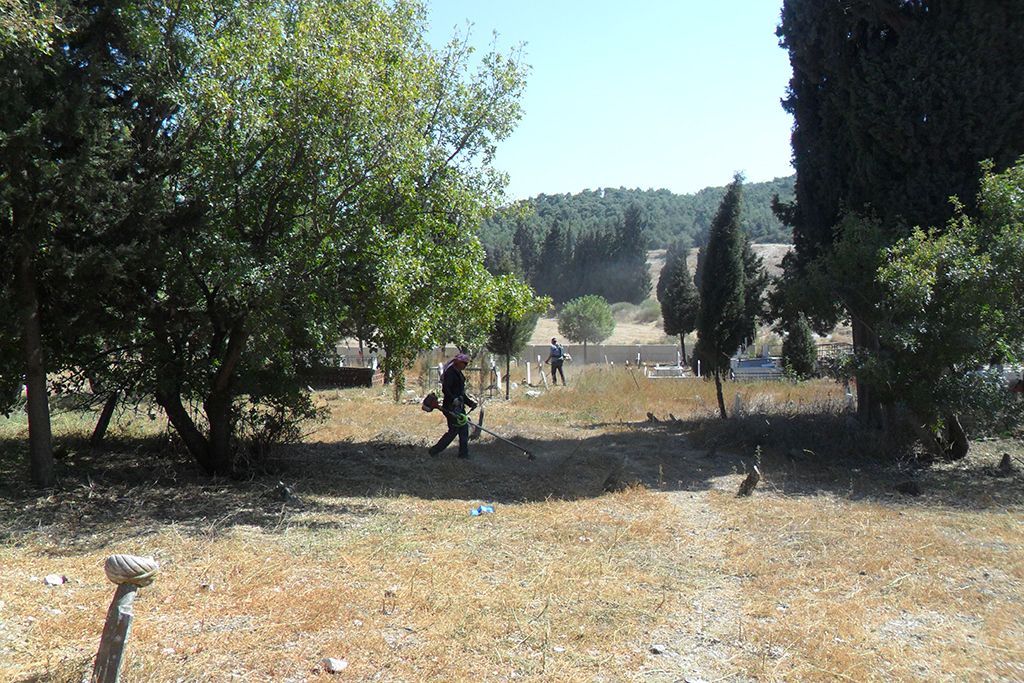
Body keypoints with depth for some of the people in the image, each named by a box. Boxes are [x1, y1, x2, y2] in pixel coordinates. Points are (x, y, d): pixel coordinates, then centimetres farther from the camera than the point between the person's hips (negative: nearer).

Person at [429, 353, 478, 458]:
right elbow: (445, 389, -25)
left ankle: (464, 453, 17)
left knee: (464, 428, 9)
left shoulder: (459, 374, 18)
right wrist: (453, 399, -36)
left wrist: (470, 403, 21)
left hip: (459, 406, 10)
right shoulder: (450, 373, -14)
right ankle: (434, 451, 6)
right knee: (453, 431, -6)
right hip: (451, 407, -10)